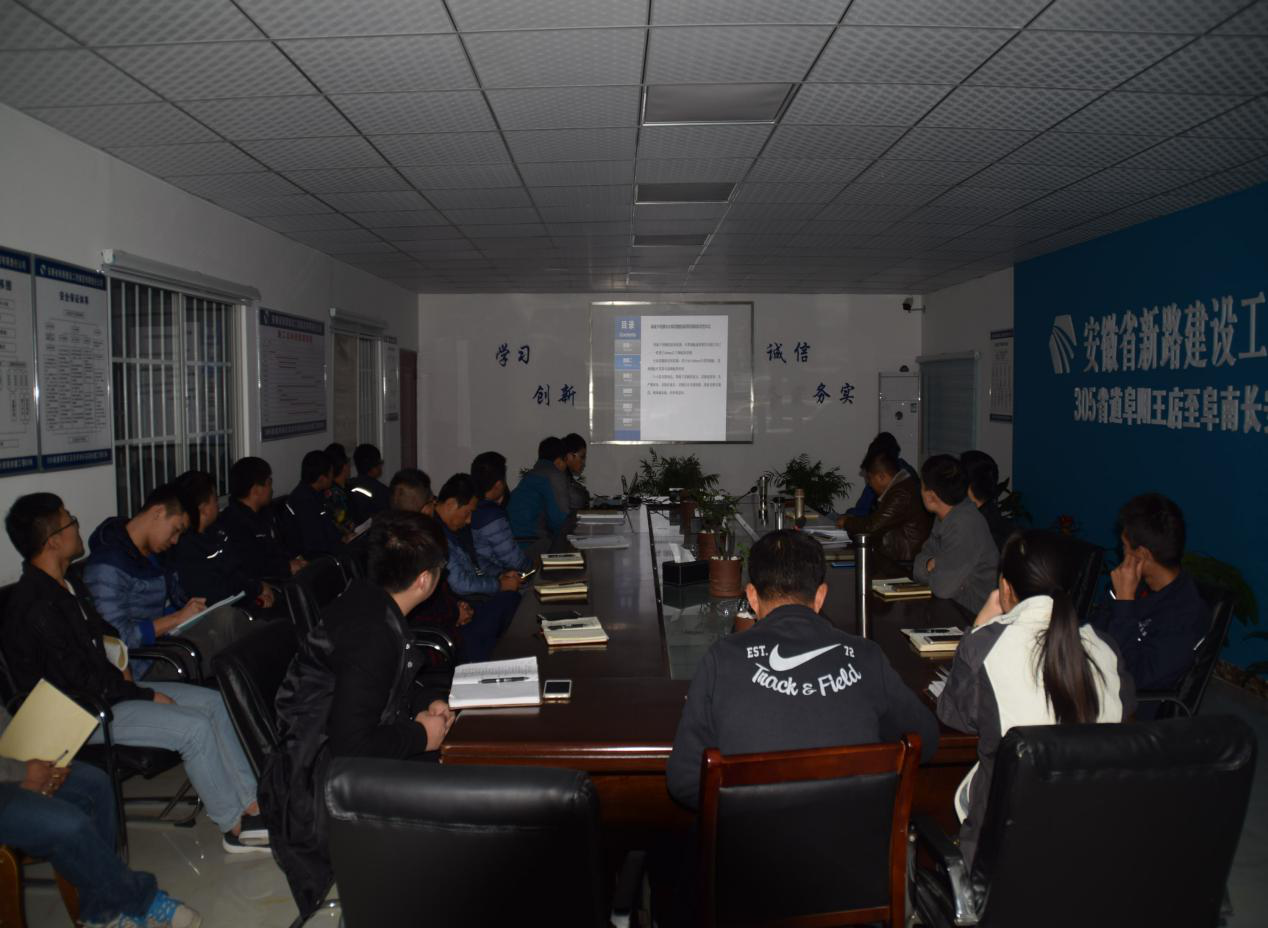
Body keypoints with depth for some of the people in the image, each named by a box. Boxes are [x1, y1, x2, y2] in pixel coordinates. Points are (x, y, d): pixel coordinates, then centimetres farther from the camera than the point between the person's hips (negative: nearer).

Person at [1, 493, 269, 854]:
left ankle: (252, 805, 1)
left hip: (108, 688, 10)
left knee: (213, 702, 0)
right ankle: (236, 827, -6)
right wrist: (146, 696, -14)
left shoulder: (63, 585, 8)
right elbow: (78, 681, -23)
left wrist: (118, 665, 6)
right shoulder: (37, 607, -24)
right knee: (194, 728, -23)